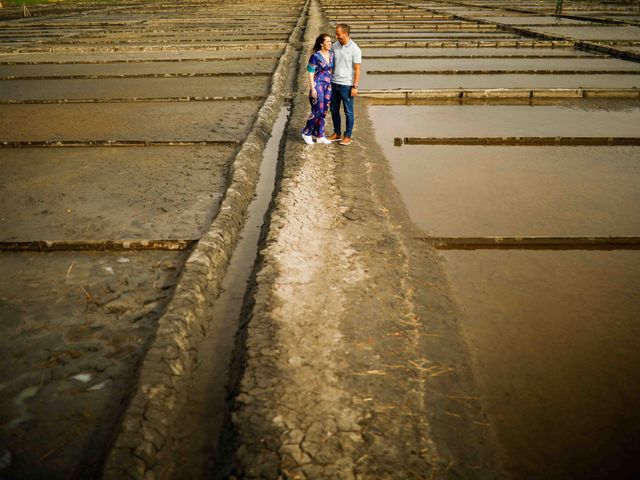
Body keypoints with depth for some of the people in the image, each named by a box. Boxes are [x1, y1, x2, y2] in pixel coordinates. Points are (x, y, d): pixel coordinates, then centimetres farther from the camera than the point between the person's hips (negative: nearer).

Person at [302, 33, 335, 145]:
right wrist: (312, 88, -15)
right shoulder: (315, 56, -10)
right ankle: (306, 133, 12)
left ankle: (320, 136, 16)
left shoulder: (332, 55, 7)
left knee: (324, 112, 8)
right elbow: (311, 74, -9)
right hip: (318, 85, -6)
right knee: (317, 111, -5)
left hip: (328, 86, 6)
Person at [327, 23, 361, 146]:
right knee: (334, 110, 12)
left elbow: (357, 70, -9)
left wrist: (355, 87, -13)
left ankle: (348, 136, 14)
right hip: (334, 83, 6)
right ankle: (337, 134, 26)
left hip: (347, 85, -5)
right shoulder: (334, 46, 5)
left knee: (348, 112, 4)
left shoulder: (355, 49, -10)